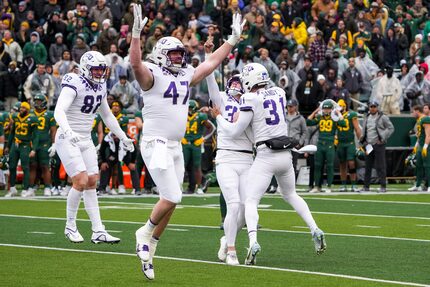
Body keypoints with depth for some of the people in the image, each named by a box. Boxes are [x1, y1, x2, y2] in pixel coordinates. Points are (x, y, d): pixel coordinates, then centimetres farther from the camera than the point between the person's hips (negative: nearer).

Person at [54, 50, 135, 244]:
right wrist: (68, 131, -46)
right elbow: (59, 111, -30)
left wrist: (123, 137, 25)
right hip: (67, 140, -8)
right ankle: (70, 227, 1)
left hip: (86, 141, 8)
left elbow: (107, 116, 24)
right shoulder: (74, 85, -16)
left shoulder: (100, 88, 9)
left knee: (92, 183, 3)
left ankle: (98, 231, 4)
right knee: (81, 181, -15)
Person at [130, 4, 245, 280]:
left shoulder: (186, 77, 15)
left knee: (169, 202, 9)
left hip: (175, 147, 8)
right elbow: (136, 63, -26)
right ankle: (145, 233, 5)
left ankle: (149, 248, 19)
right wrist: (136, 33, -36)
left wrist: (233, 39, 22)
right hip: (155, 143, -8)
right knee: (172, 198, -16)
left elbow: (212, 62, 23)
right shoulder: (153, 75, -7)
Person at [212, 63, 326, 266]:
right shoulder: (279, 93, 8)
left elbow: (235, 132, -5)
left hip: (266, 156, -6)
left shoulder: (251, 99, -10)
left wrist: (218, 117, 9)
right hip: (285, 154, 6)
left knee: (251, 201, -4)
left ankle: (253, 242, -26)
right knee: (291, 195, 27)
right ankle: (315, 231, 15)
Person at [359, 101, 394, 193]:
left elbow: (391, 128, -4)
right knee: (367, 166, 7)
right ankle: (366, 186, 12)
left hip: (378, 144, -5)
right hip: (368, 145, 5)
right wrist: (363, 141, 9)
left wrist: (383, 139, -10)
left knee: (380, 166, -6)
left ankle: (383, 186, -4)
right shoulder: (366, 118, 15)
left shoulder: (382, 117, -2)